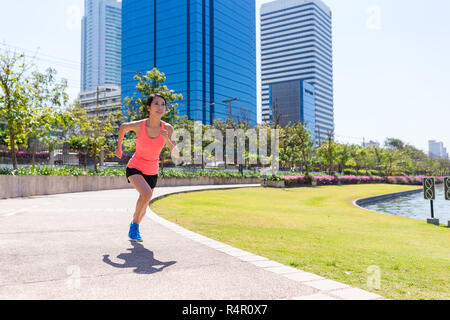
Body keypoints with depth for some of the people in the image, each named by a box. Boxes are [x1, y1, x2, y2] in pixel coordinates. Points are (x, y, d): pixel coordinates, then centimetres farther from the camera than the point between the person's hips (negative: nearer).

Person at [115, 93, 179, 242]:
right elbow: (123, 127, 3)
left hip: (152, 172, 3)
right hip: (134, 168, -3)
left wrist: (167, 139, -33)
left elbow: (176, 154, -17)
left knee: (144, 207, 17)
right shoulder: (138, 125, -20)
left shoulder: (167, 128, -14)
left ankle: (134, 226, 49)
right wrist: (119, 147, 13)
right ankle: (135, 223, -5)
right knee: (146, 194, -31)